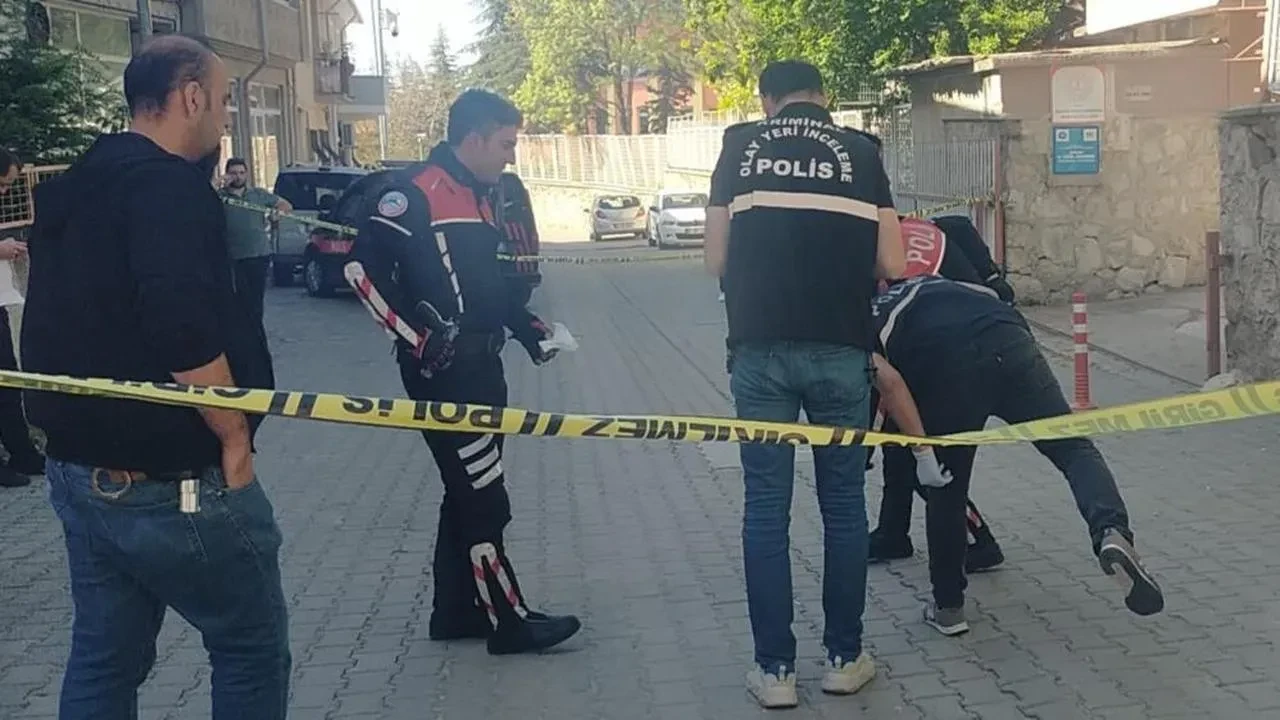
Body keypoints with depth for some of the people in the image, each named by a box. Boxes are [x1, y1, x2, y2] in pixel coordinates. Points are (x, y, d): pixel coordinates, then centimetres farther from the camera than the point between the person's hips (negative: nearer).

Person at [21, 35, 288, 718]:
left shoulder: (71, 189, 12)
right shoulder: (169, 183, -18)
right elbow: (183, 328, -29)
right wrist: (235, 434, -18)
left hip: (80, 470, 9)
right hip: (174, 484, -9)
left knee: (103, 660, 16)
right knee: (252, 648, 7)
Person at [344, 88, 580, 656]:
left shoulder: (480, 196, 16)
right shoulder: (415, 191, -14)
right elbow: (362, 267, -19)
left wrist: (526, 326, 14)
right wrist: (417, 339, -19)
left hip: (480, 364, 10)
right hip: (442, 369, -10)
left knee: (469, 489, 14)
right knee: (481, 493, -4)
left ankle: (456, 610, 25)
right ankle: (508, 621, 4)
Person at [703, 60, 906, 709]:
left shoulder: (740, 145, 8)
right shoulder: (860, 152, 9)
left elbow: (717, 260, 6)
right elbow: (890, 264, 4)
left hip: (760, 349, 0)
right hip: (840, 349, 0)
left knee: (766, 507, 7)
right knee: (843, 504, 12)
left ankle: (775, 669, 12)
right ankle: (844, 658, 20)